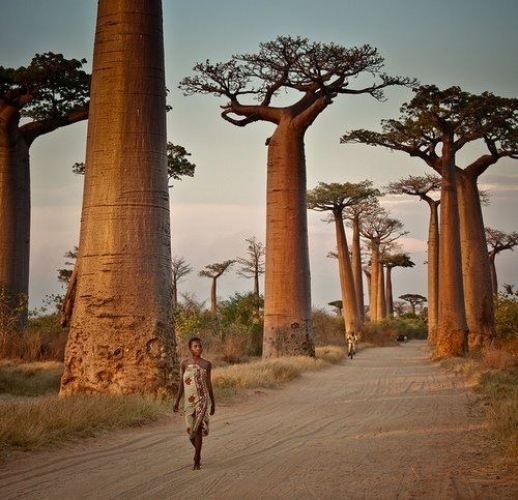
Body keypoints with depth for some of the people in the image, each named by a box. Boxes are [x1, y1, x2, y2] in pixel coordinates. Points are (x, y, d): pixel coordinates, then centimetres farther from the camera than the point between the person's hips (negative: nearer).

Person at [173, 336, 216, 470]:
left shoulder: (206, 364, 1)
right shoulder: (185, 364, 2)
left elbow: (209, 384, 8)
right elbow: (181, 384, 6)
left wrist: (213, 403, 10)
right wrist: (177, 401, 1)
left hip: (202, 400, -2)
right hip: (189, 401, 2)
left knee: (197, 429, -11)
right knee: (191, 430, 9)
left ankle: (197, 460, -5)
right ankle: (198, 453, 37)